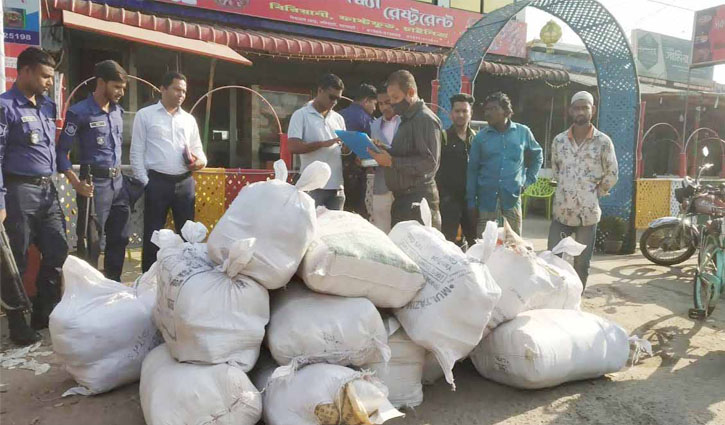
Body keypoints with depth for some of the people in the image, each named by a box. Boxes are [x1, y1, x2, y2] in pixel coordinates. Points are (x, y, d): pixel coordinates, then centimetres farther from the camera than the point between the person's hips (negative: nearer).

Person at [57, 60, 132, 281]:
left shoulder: (118, 111, 11)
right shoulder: (79, 113, -9)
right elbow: (62, 151, -10)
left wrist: (119, 174, 14)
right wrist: (77, 183, -17)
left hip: (118, 181, 7)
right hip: (95, 183, -7)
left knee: (119, 238, 14)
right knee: (91, 242, 2)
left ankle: (113, 285, 28)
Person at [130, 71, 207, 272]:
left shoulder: (189, 119, 15)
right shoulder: (145, 115, 4)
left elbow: (198, 148, 19)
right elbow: (137, 152, 0)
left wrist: (201, 161, -5)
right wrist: (145, 182, -7)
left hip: (185, 183, 4)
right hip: (157, 182, -4)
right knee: (153, 235, 3)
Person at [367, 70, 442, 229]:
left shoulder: (425, 119, -11)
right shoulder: (406, 119, 18)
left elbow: (429, 163, -21)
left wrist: (391, 161, -21)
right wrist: (385, 150, 5)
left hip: (418, 198, -9)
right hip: (402, 197, 9)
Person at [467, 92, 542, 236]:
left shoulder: (523, 132, 5)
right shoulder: (481, 137, 3)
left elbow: (537, 156, 21)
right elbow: (472, 170, 5)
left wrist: (528, 180, 11)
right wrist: (471, 202, 3)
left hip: (512, 198, 1)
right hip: (486, 199, 0)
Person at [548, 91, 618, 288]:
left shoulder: (603, 142, -5)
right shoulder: (559, 140, 3)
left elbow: (612, 174, 2)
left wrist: (596, 193, 3)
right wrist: (565, 189, 8)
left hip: (588, 213, -2)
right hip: (561, 211, 2)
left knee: (582, 263, 9)